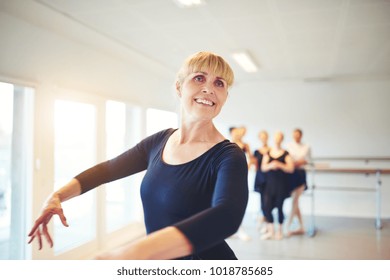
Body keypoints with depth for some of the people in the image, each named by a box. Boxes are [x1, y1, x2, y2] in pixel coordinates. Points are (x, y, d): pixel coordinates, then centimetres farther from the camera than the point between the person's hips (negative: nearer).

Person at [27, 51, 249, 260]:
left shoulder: (229, 157, -20)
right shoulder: (159, 142, -3)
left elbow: (226, 216, -39)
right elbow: (108, 169, 9)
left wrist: (134, 252, -49)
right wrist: (58, 196, -4)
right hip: (159, 263, 5)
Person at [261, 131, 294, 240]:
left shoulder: (286, 154, -1)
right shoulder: (268, 153, 7)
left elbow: (291, 169, -8)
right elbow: (263, 167, 0)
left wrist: (279, 165, -19)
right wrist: (270, 165, -19)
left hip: (281, 184, -2)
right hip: (270, 183, 3)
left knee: (279, 207, 3)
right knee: (267, 207, -4)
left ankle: (280, 230, 23)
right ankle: (271, 230, 12)